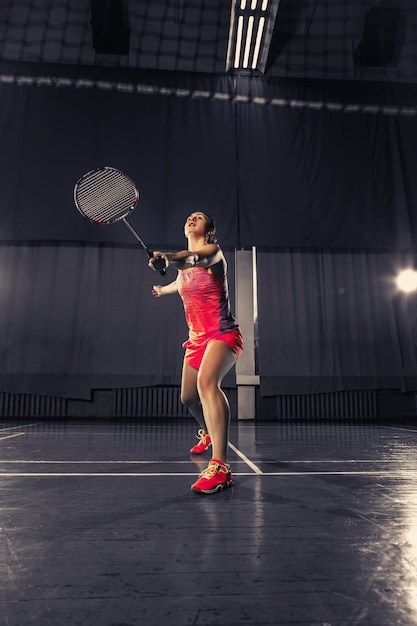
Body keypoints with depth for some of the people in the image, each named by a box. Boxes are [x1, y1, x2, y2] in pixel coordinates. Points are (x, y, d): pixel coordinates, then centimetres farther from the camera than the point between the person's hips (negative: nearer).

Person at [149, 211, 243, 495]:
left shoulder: (214, 250, -8)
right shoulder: (182, 262, 12)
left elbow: (195, 258, -33)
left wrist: (167, 258, -53)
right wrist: (162, 289, 55)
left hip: (223, 334, -8)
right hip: (197, 338, 8)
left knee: (207, 382, -34)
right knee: (188, 397, 15)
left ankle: (220, 466, -39)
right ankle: (208, 433, 48)